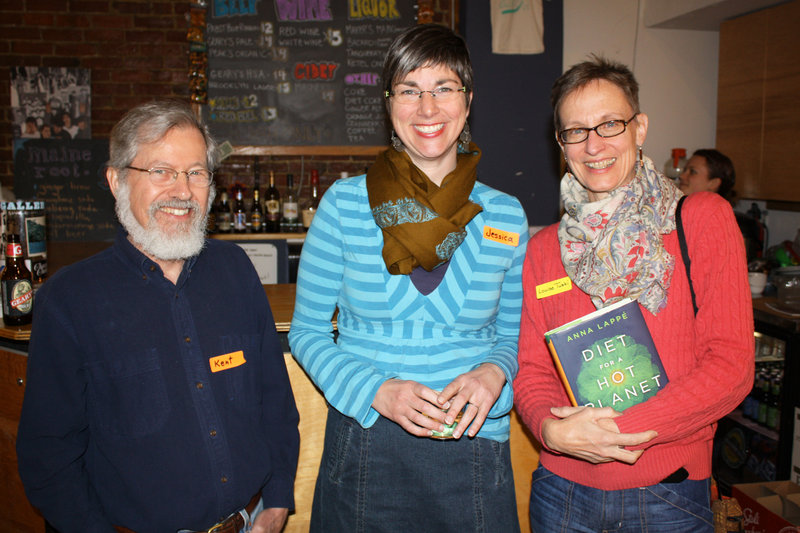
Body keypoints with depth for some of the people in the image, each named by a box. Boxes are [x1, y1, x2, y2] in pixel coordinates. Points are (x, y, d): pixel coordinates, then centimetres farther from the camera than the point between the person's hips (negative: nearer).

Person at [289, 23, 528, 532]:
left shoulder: (506, 216, -1)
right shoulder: (344, 204, -5)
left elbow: (514, 331, 9)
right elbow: (307, 331, -1)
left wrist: (494, 372, -12)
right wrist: (377, 391, -15)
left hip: (472, 449, 1)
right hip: (364, 447, -1)